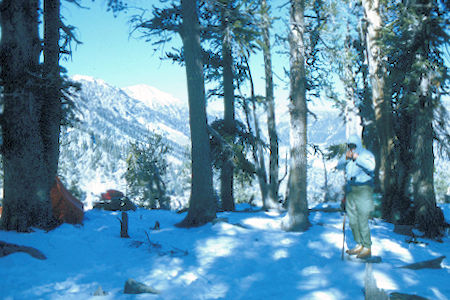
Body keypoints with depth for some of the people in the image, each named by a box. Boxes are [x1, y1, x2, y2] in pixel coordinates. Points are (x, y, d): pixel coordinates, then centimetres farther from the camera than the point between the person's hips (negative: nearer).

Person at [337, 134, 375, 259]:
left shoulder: (366, 154, -4)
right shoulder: (347, 155, 15)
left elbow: (371, 166, -21)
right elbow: (339, 166, 6)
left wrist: (357, 158, -19)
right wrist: (345, 158, -11)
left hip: (363, 191, -7)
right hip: (350, 190, 7)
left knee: (362, 221, -8)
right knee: (353, 220, 9)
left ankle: (367, 249, 0)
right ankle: (359, 245, 20)